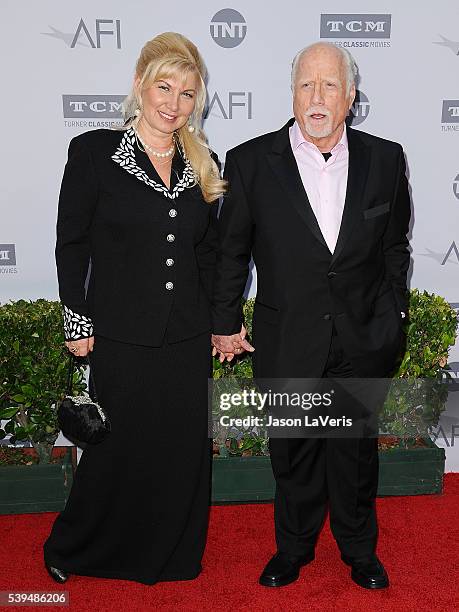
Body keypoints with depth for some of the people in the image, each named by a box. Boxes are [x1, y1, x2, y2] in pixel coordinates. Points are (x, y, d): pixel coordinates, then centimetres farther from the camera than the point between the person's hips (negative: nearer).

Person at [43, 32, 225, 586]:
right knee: (118, 446, 9)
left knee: (183, 448, 13)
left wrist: (220, 322, 10)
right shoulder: (93, 151, -5)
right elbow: (71, 243, -3)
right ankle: (71, 548, 38)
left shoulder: (202, 164, 8)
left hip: (187, 336, 4)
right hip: (121, 334, -4)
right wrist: (76, 321, -5)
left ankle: (171, 555, 38)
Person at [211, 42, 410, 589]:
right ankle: (294, 547, 41)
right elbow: (231, 252, 0)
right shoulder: (250, 161, -7)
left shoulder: (385, 159, -1)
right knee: (294, 452, 15)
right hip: (287, 342, -1)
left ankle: (359, 549, 43)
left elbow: (394, 248, 9)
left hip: (364, 339, 2)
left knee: (356, 450, 18)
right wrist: (225, 324, 2)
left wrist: (390, 316, 8)